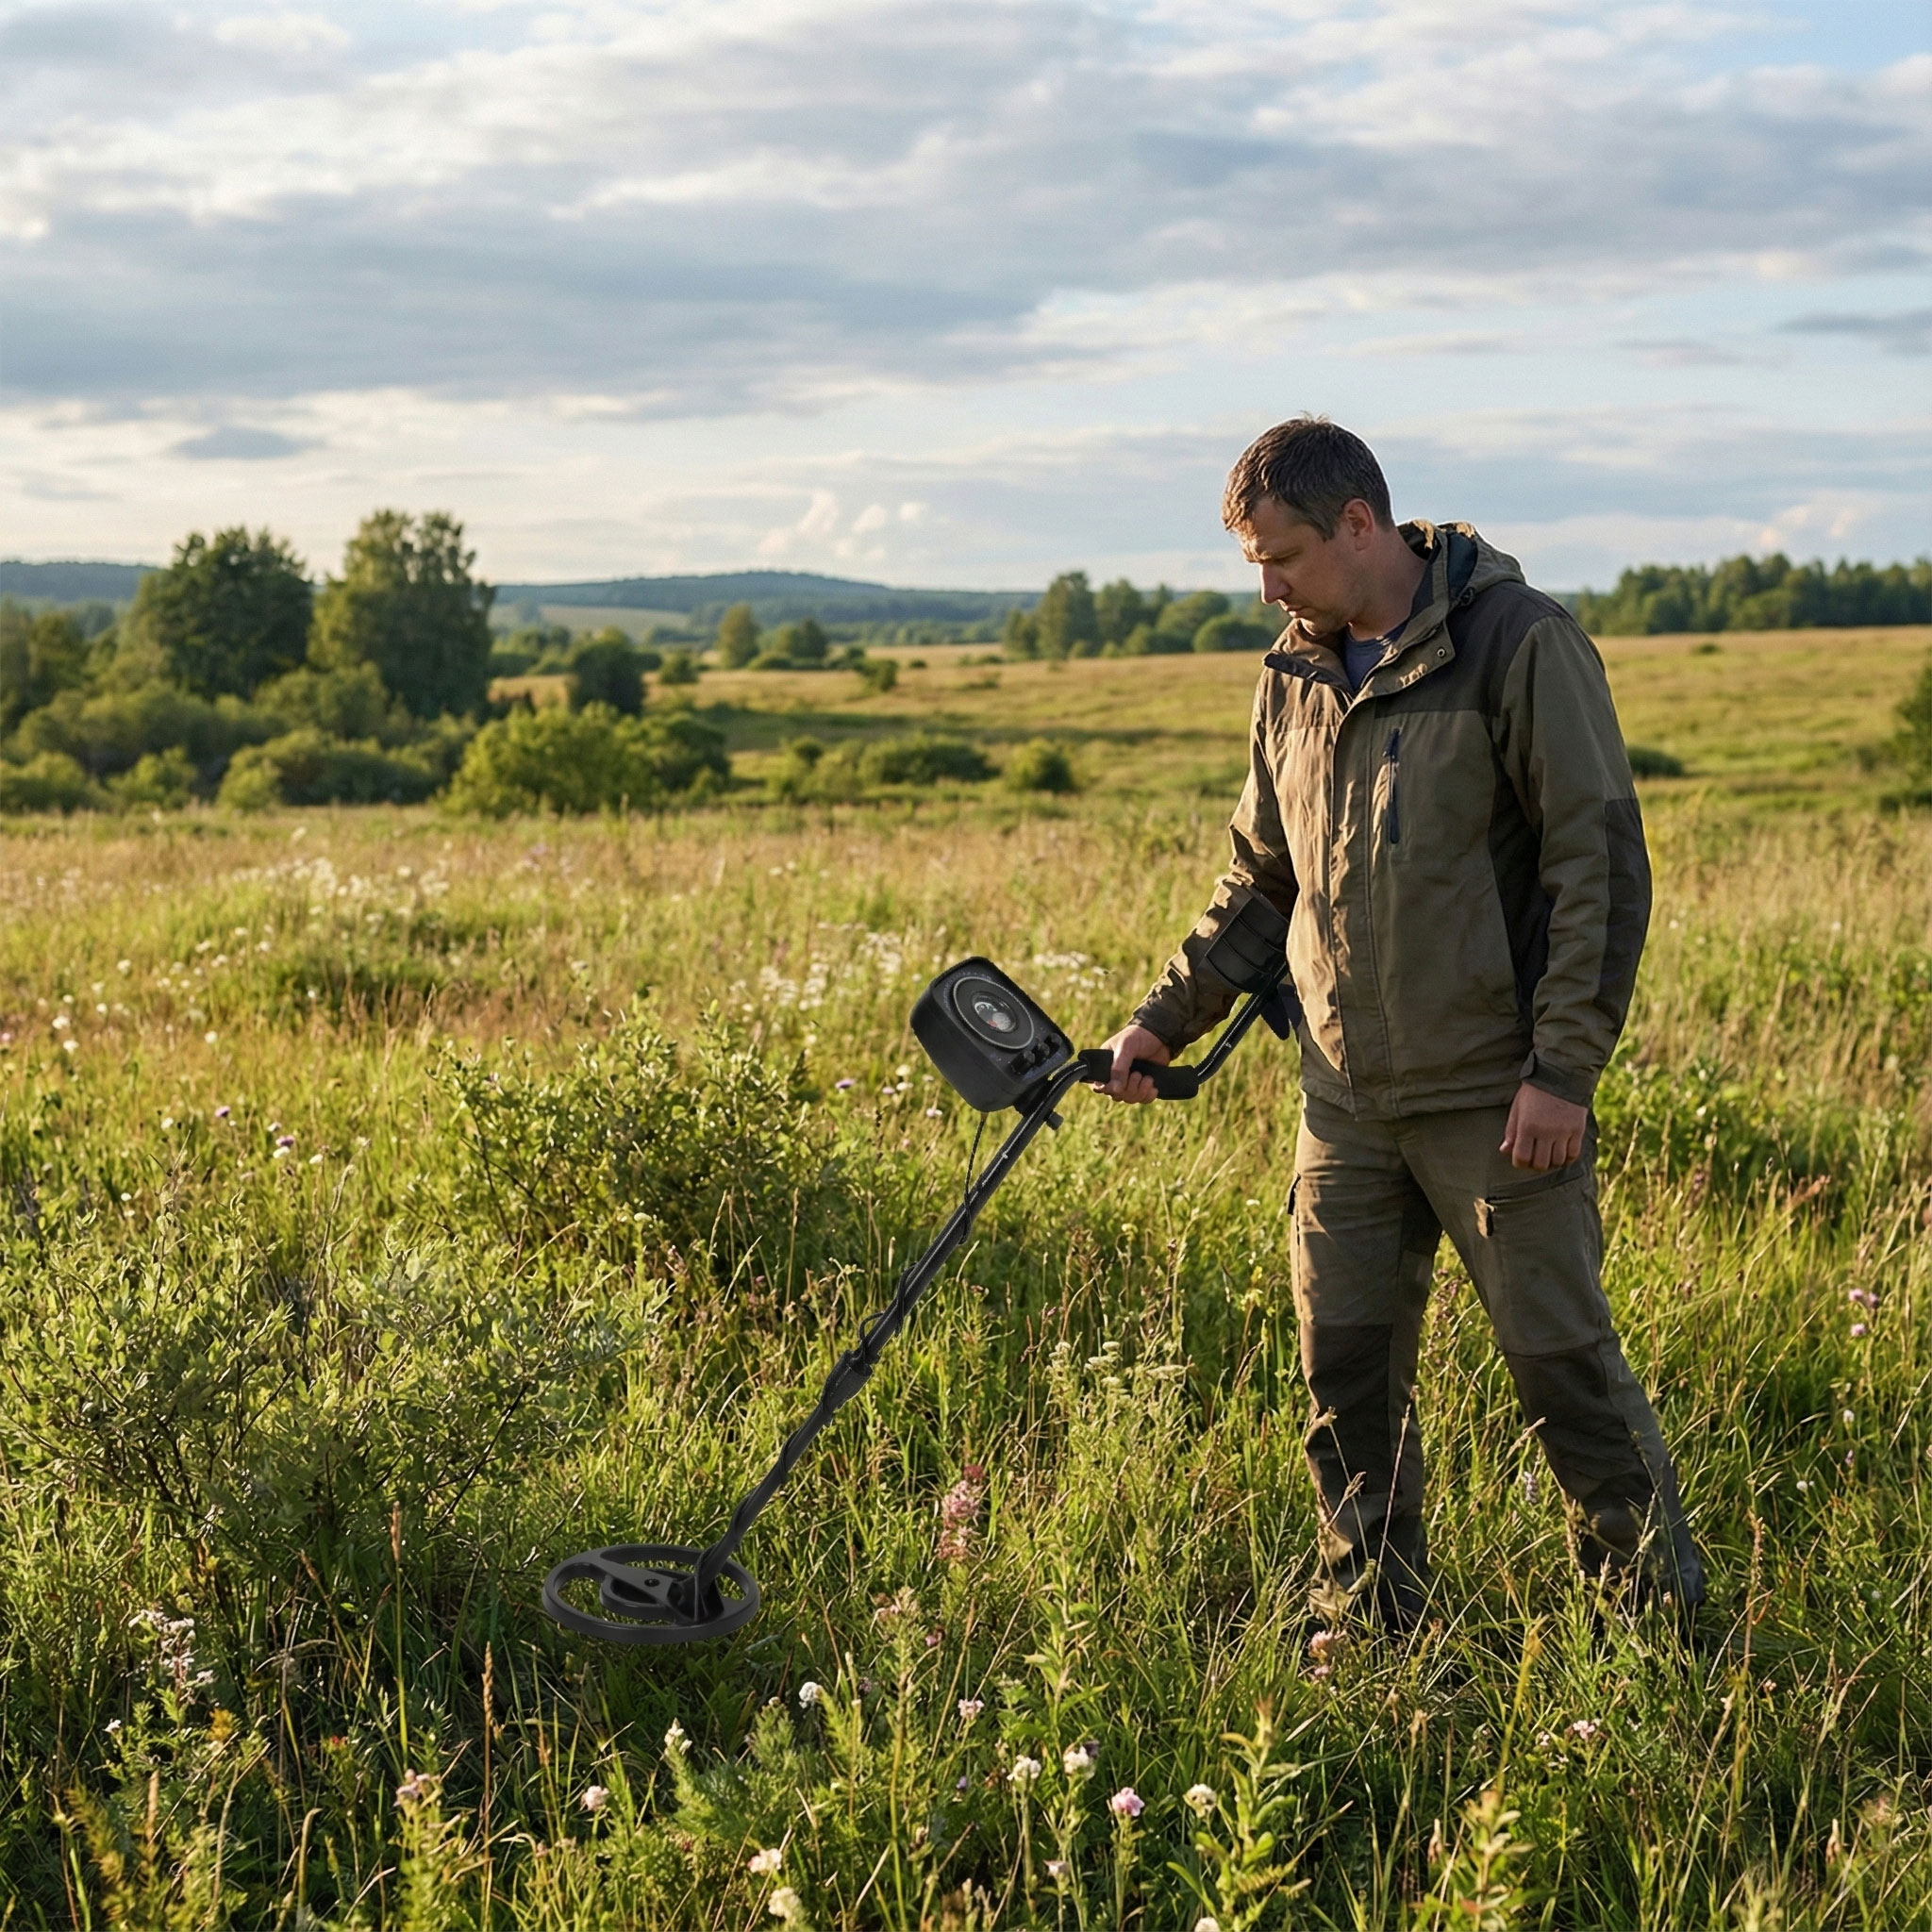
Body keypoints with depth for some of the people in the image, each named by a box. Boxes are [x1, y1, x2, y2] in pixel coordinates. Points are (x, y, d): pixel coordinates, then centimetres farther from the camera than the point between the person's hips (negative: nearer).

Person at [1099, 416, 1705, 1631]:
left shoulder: (1520, 643, -10)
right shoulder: (1297, 673, 11)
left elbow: (1602, 860, -12)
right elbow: (1261, 876, 22)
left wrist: (1564, 1068, -16)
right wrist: (1170, 1017, 14)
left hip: (1498, 1100, -6)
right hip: (1347, 1098, 6)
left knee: (1563, 1361, 0)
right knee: (1348, 1370, 8)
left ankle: (1668, 1620, 16)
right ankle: (1375, 1627, 22)